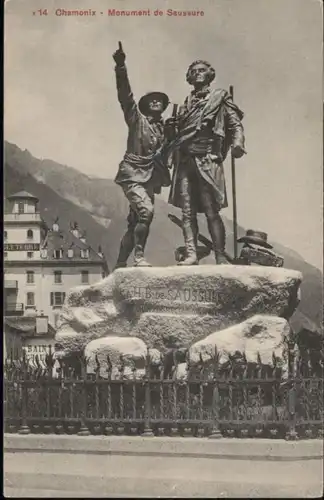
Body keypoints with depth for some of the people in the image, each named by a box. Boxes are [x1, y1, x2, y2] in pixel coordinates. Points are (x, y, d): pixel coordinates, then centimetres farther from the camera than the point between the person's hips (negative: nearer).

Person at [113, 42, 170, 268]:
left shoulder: (164, 127, 14)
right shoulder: (137, 118, 0)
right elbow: (125, 94, -13)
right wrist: (121, 68, -24)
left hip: (150, 178, 6)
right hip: (132, 173, -6)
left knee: (134, 223, 7)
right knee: (146, 210, -27)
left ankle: (120, 265, 17)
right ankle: (139, 256, -18)